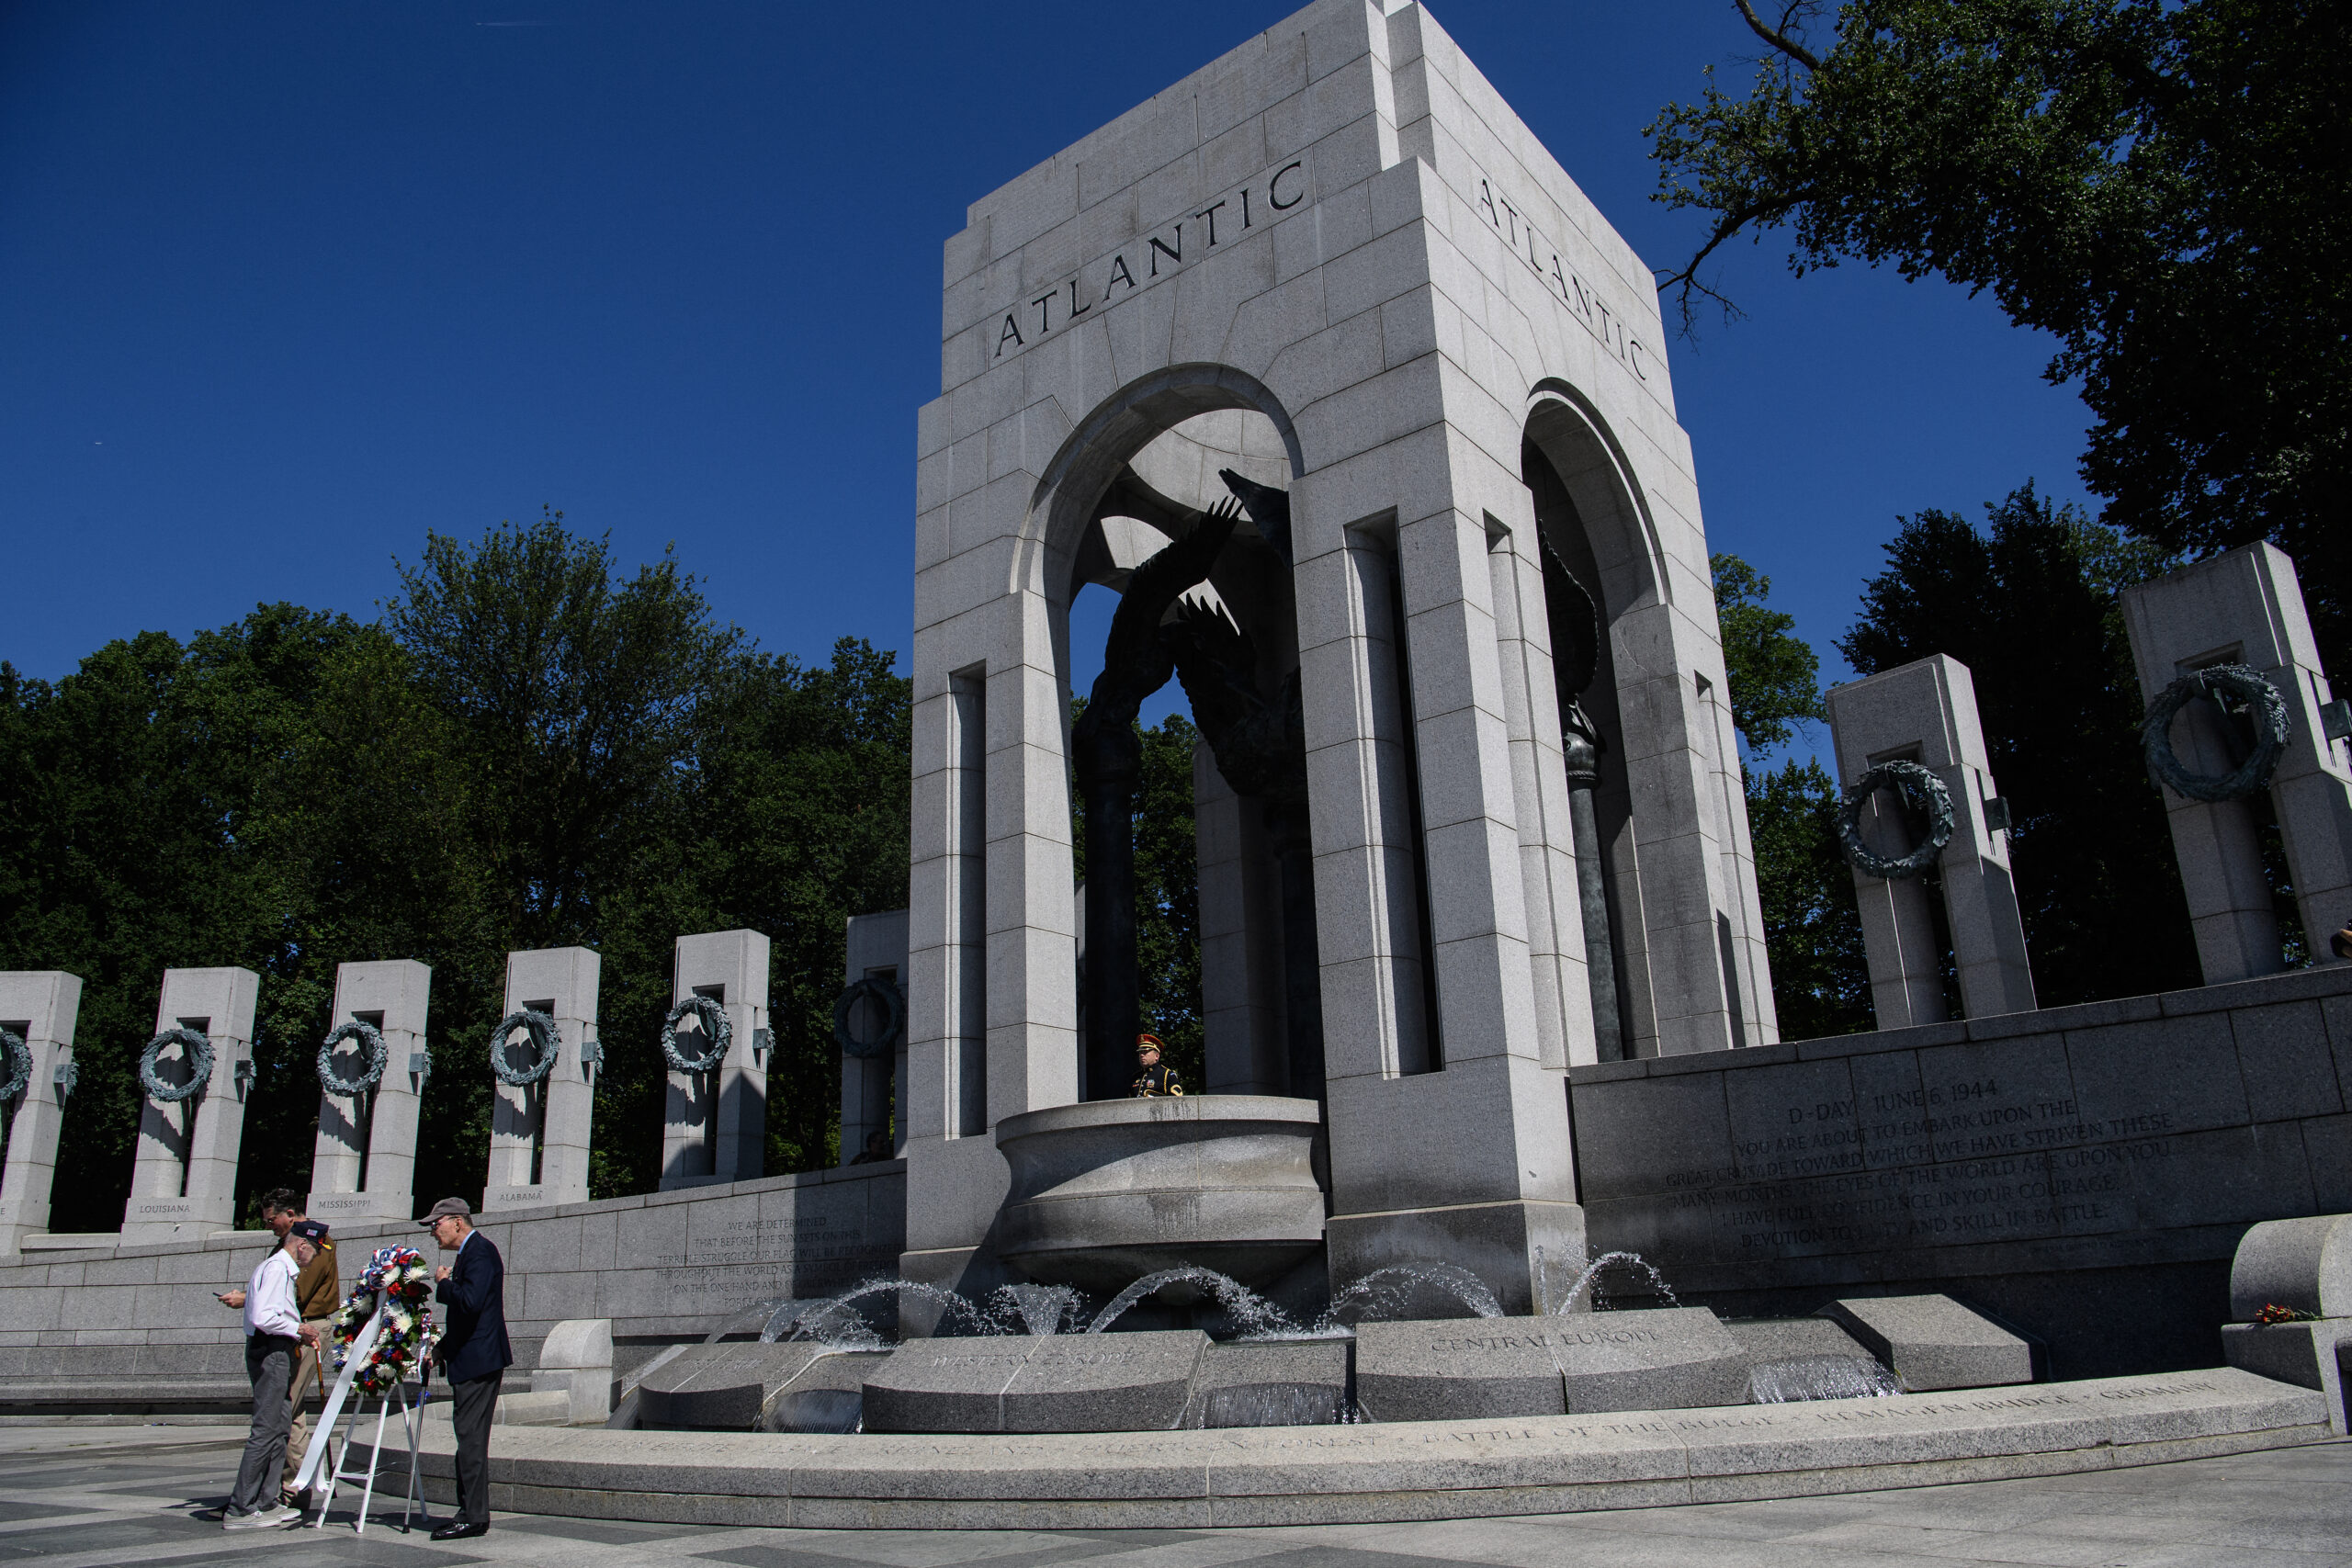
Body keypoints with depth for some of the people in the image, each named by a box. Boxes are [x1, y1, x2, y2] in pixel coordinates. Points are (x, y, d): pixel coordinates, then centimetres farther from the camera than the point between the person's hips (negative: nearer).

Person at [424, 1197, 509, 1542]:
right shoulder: (469, 1252, 19)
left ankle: (474, 1517, -6)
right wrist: (443, 1345, 15)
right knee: (468, 1438, 12)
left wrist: (443, 1283, -9)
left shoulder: (480, 1251, -13)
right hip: (469, 1361, 10)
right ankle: (469, 1512, 17)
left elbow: (471, 1300, -26)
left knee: (471, 1438, -8)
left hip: (478, 1361, -10)